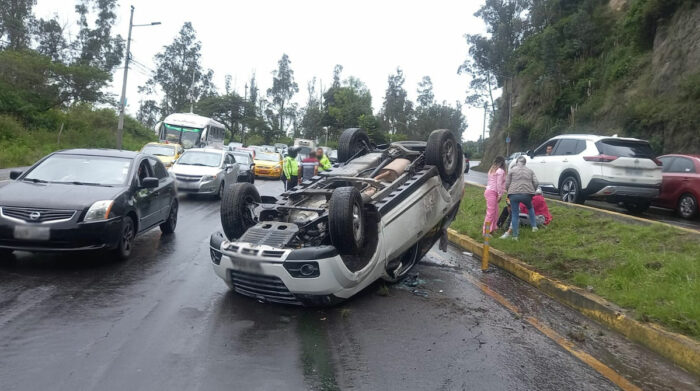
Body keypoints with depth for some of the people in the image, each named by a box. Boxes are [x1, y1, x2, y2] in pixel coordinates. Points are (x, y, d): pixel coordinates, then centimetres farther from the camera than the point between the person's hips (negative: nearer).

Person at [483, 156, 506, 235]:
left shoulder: (492, 170, 18)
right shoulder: (500, 171, -9)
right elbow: (499, 184, -13)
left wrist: (499, 194, 12)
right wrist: (500, 194, -7)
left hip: (488, 191, 9)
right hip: (492, 192, -9)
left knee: (495, 211, 15)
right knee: (490, 212, -6)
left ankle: (492, 229, 22)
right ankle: (485, 231, -4)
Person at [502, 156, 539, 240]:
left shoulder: (511, 170, 10)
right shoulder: (530, 171, 16)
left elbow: (507, 184, 4)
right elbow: (536, 183, 7)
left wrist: (509, 192, 22)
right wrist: (532, 191, 23)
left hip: (514, 194, -2)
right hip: (527, 194, 2)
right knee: (530, 208, 32)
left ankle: (515, 235, 8)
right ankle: (534, 226, 26)